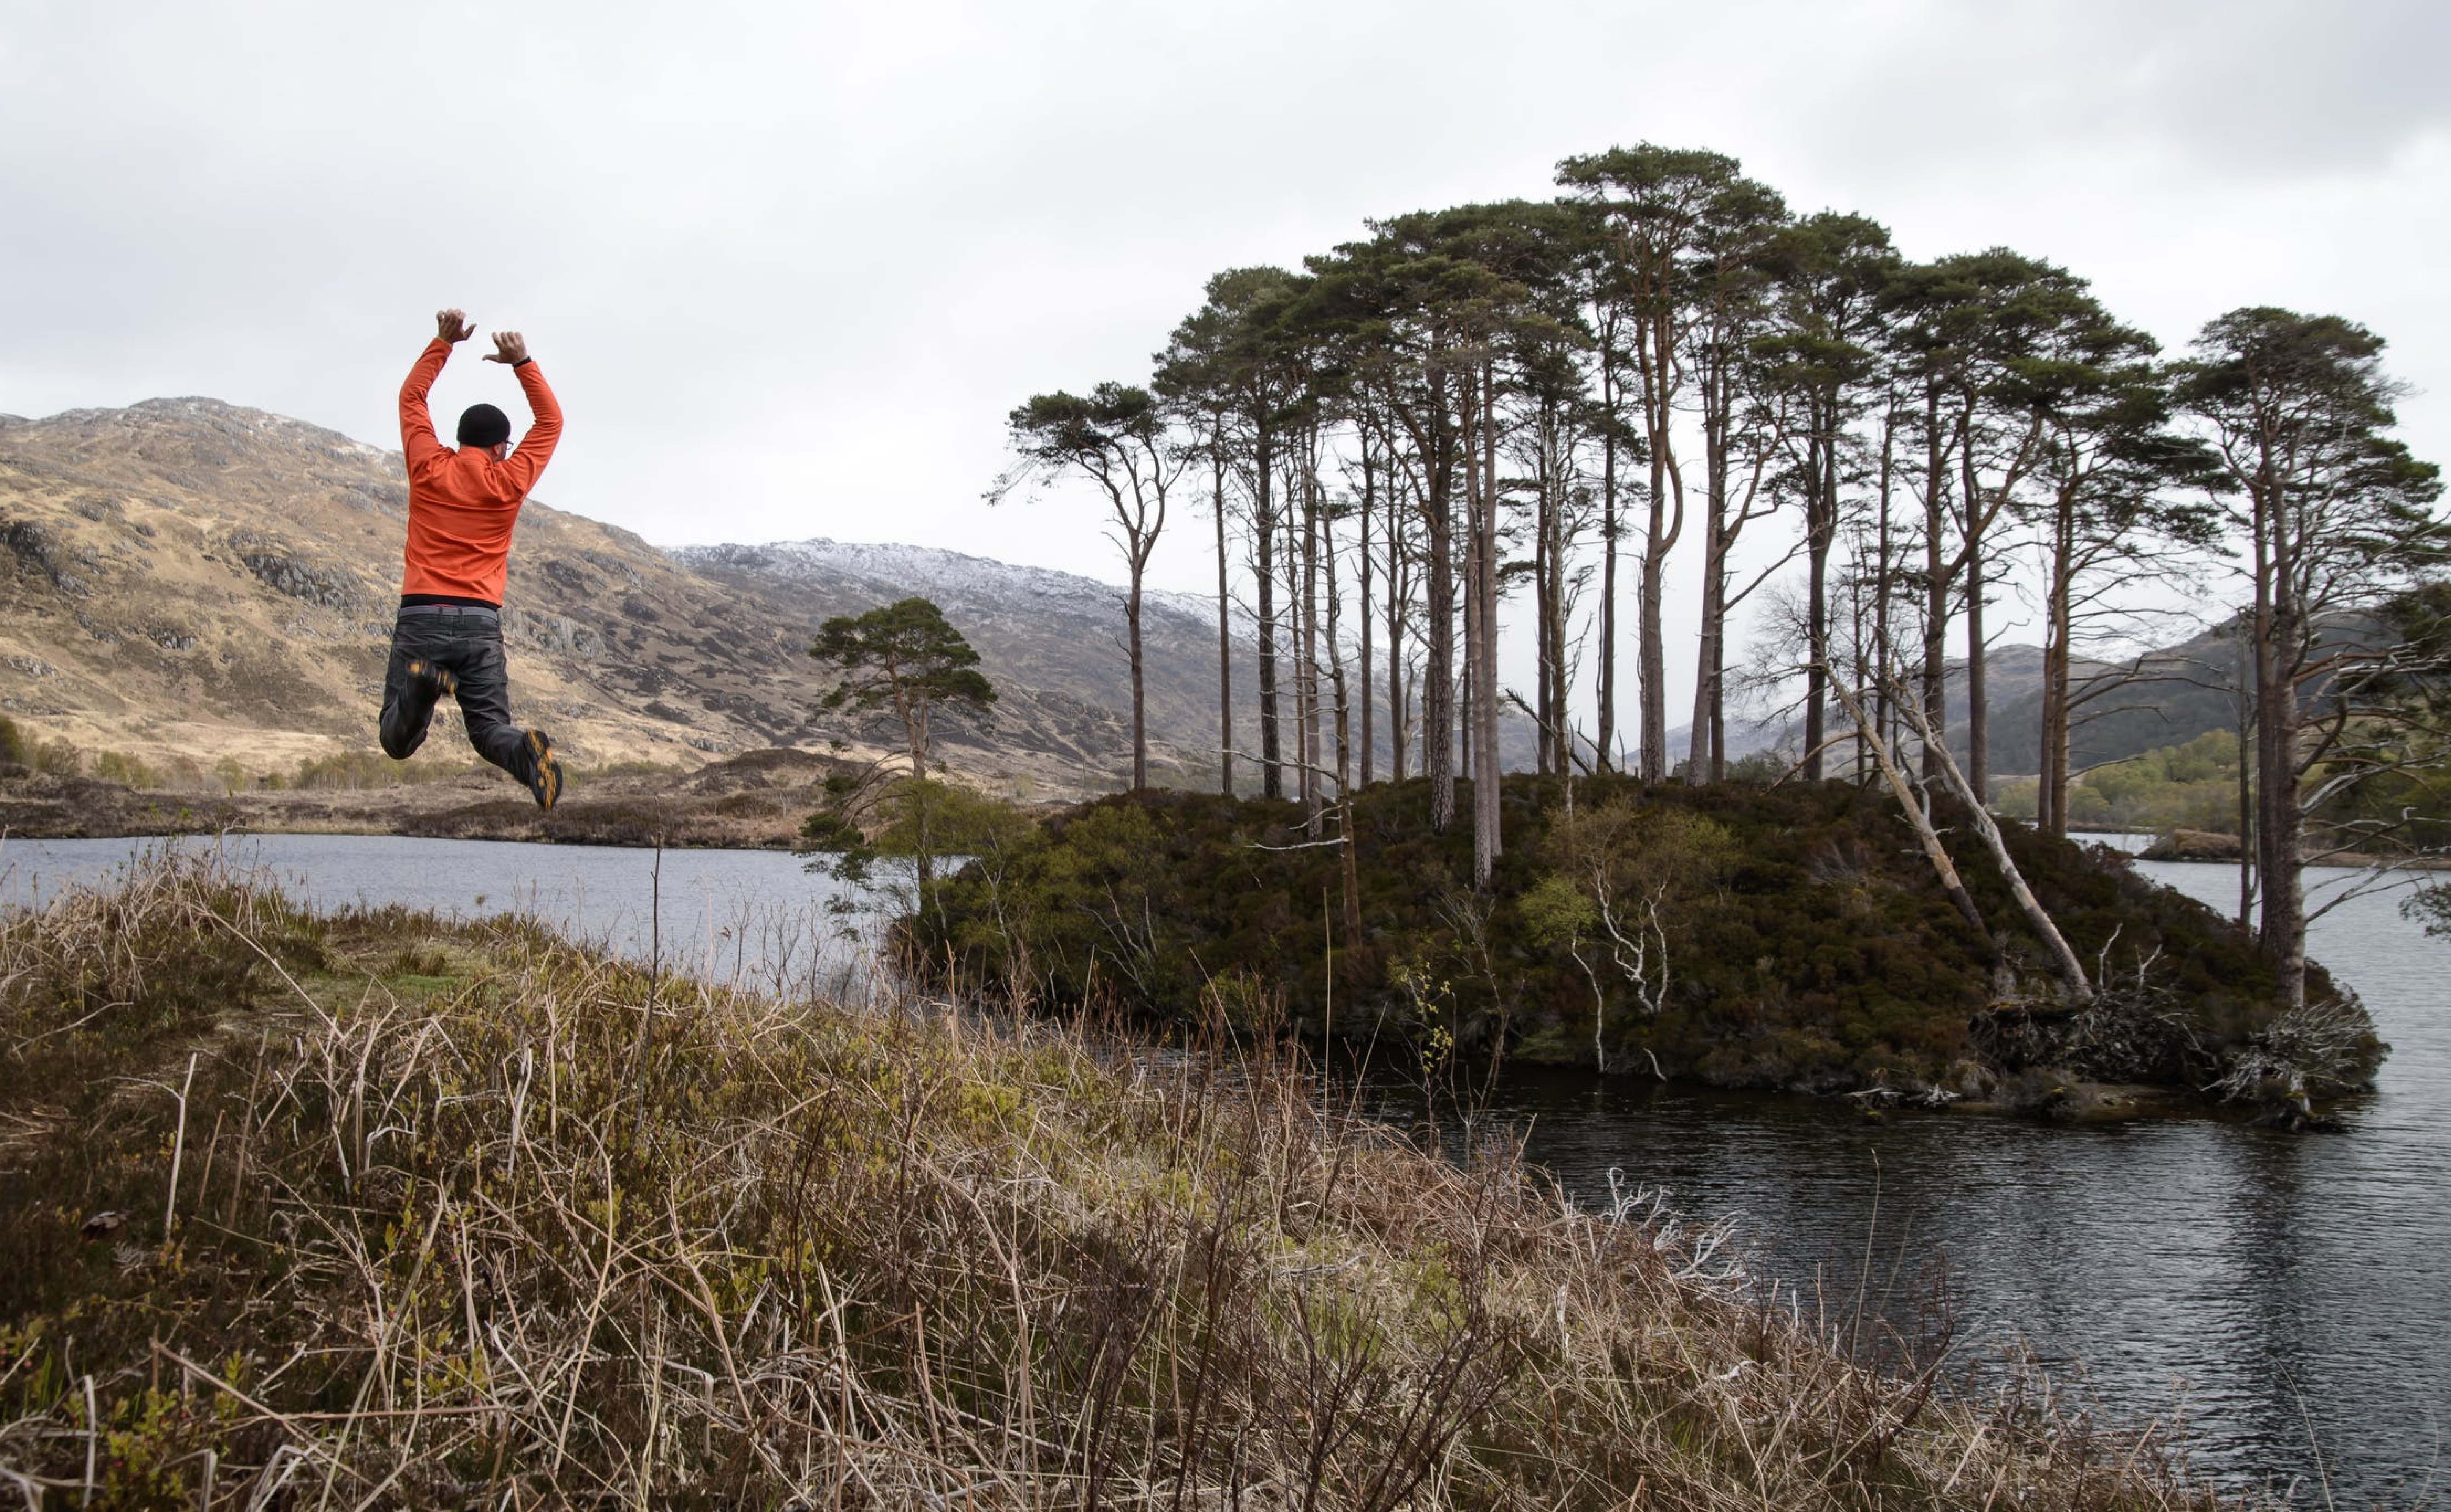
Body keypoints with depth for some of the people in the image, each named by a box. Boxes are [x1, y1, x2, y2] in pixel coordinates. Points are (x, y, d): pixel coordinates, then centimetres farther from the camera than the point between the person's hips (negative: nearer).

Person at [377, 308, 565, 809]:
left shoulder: (428, 468, 7)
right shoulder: (508, 481, 5)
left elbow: (411, 397, 23)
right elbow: (551, 422, 19)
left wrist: (443, 344, 26)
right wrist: (522, 363, 13)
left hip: (420, 618, 0)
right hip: (480, 623, 0)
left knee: (397, 743, 1)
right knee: (491, 730, 4)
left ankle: (420, 687, -31)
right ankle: (528, 750, -31)